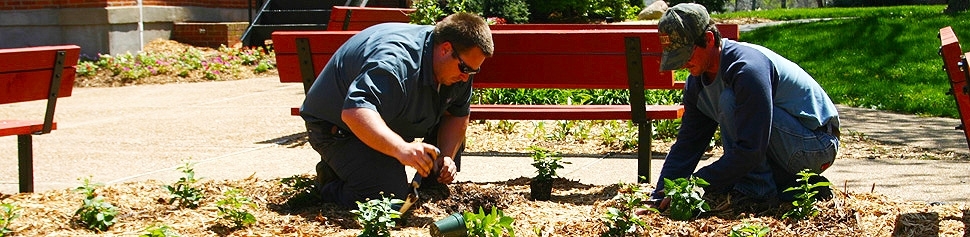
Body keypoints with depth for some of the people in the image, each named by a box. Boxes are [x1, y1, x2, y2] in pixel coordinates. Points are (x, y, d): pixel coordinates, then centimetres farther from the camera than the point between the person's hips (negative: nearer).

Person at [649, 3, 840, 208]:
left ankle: (758, 190, -17)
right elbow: (686, 146, 3)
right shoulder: (696, 83, 0)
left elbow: (750, 151, -32)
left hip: (818, 143, -9)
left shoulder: (748, 68, -28)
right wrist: (658, 199, -7)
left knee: (730, 101, -26)